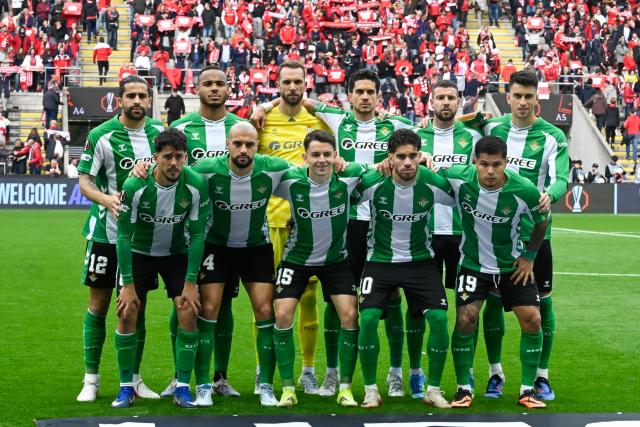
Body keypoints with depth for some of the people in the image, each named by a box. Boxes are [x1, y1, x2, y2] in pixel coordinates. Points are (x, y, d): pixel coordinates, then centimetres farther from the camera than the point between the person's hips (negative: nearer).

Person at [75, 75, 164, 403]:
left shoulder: (160, 133, 2)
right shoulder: (101, 135, -9)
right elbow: (84, 180, -9)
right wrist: (105, 198, -27)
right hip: (107, 231, -3)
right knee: (98, 305, 3)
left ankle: (134, 378, 18)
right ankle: (91, 379, 12)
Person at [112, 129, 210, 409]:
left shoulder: (196, 184, -22)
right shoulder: (135, 186, -26)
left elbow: (198, 234, -13)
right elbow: (124, 235, -18)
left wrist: (190, 282, -15)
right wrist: (128, 285, -19)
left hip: (178, 253, 1)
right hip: (139, 252, -1)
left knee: (188, 313, -12)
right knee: (127, 314, -9)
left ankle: (182, 388, -1)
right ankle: (126, 388, 6)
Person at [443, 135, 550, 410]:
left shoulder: (524, 190, -23)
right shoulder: (458, 178, -23)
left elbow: (542, 221, -3)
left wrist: (529, 257, -1)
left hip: (513, 265, 1)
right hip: (473, 264, 0)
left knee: (532, 319, -6)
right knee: (465, 320, -14)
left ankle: (527, 390, 8)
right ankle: (463, 389, 2)